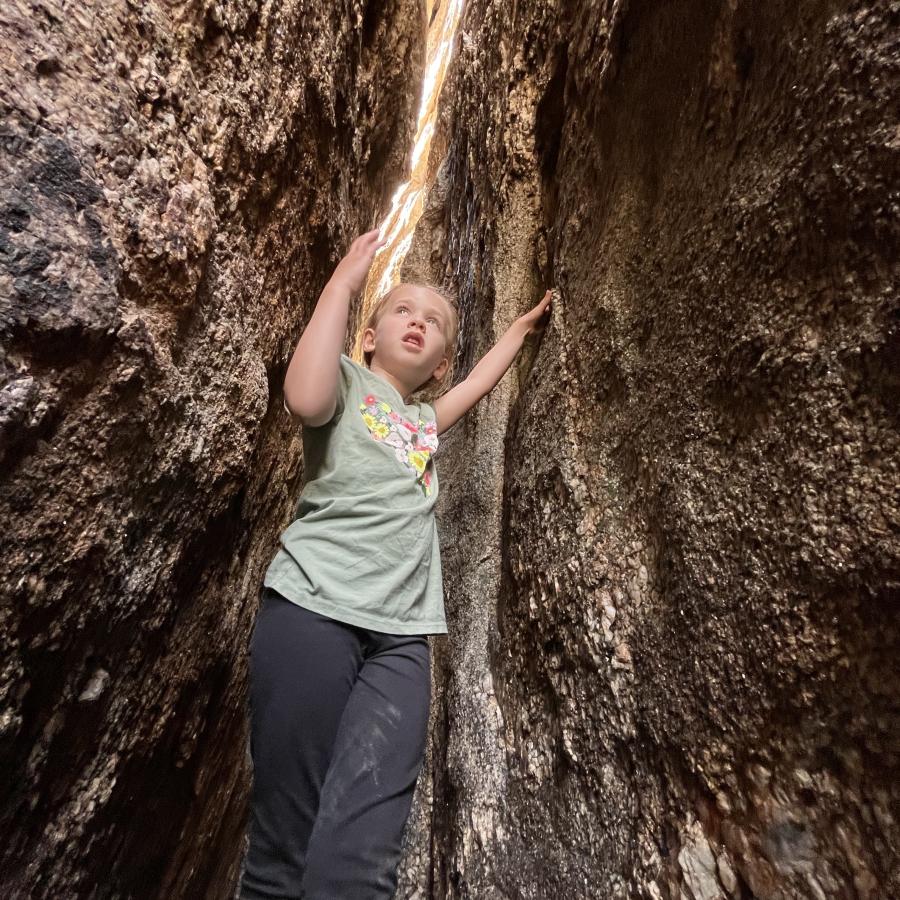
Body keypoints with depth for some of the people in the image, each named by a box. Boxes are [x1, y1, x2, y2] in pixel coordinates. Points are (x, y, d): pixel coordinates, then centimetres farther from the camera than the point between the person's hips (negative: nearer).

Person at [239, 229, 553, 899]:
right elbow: (305, 399, -15)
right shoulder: (347, 380, 8)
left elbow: (479, 385, 40)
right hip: (312, 607, -4)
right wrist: (345, 279, -6)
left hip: (402, 633, 5)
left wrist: (523, 327, 52)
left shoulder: (425, 420, 24)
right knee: (284, 839, -1)